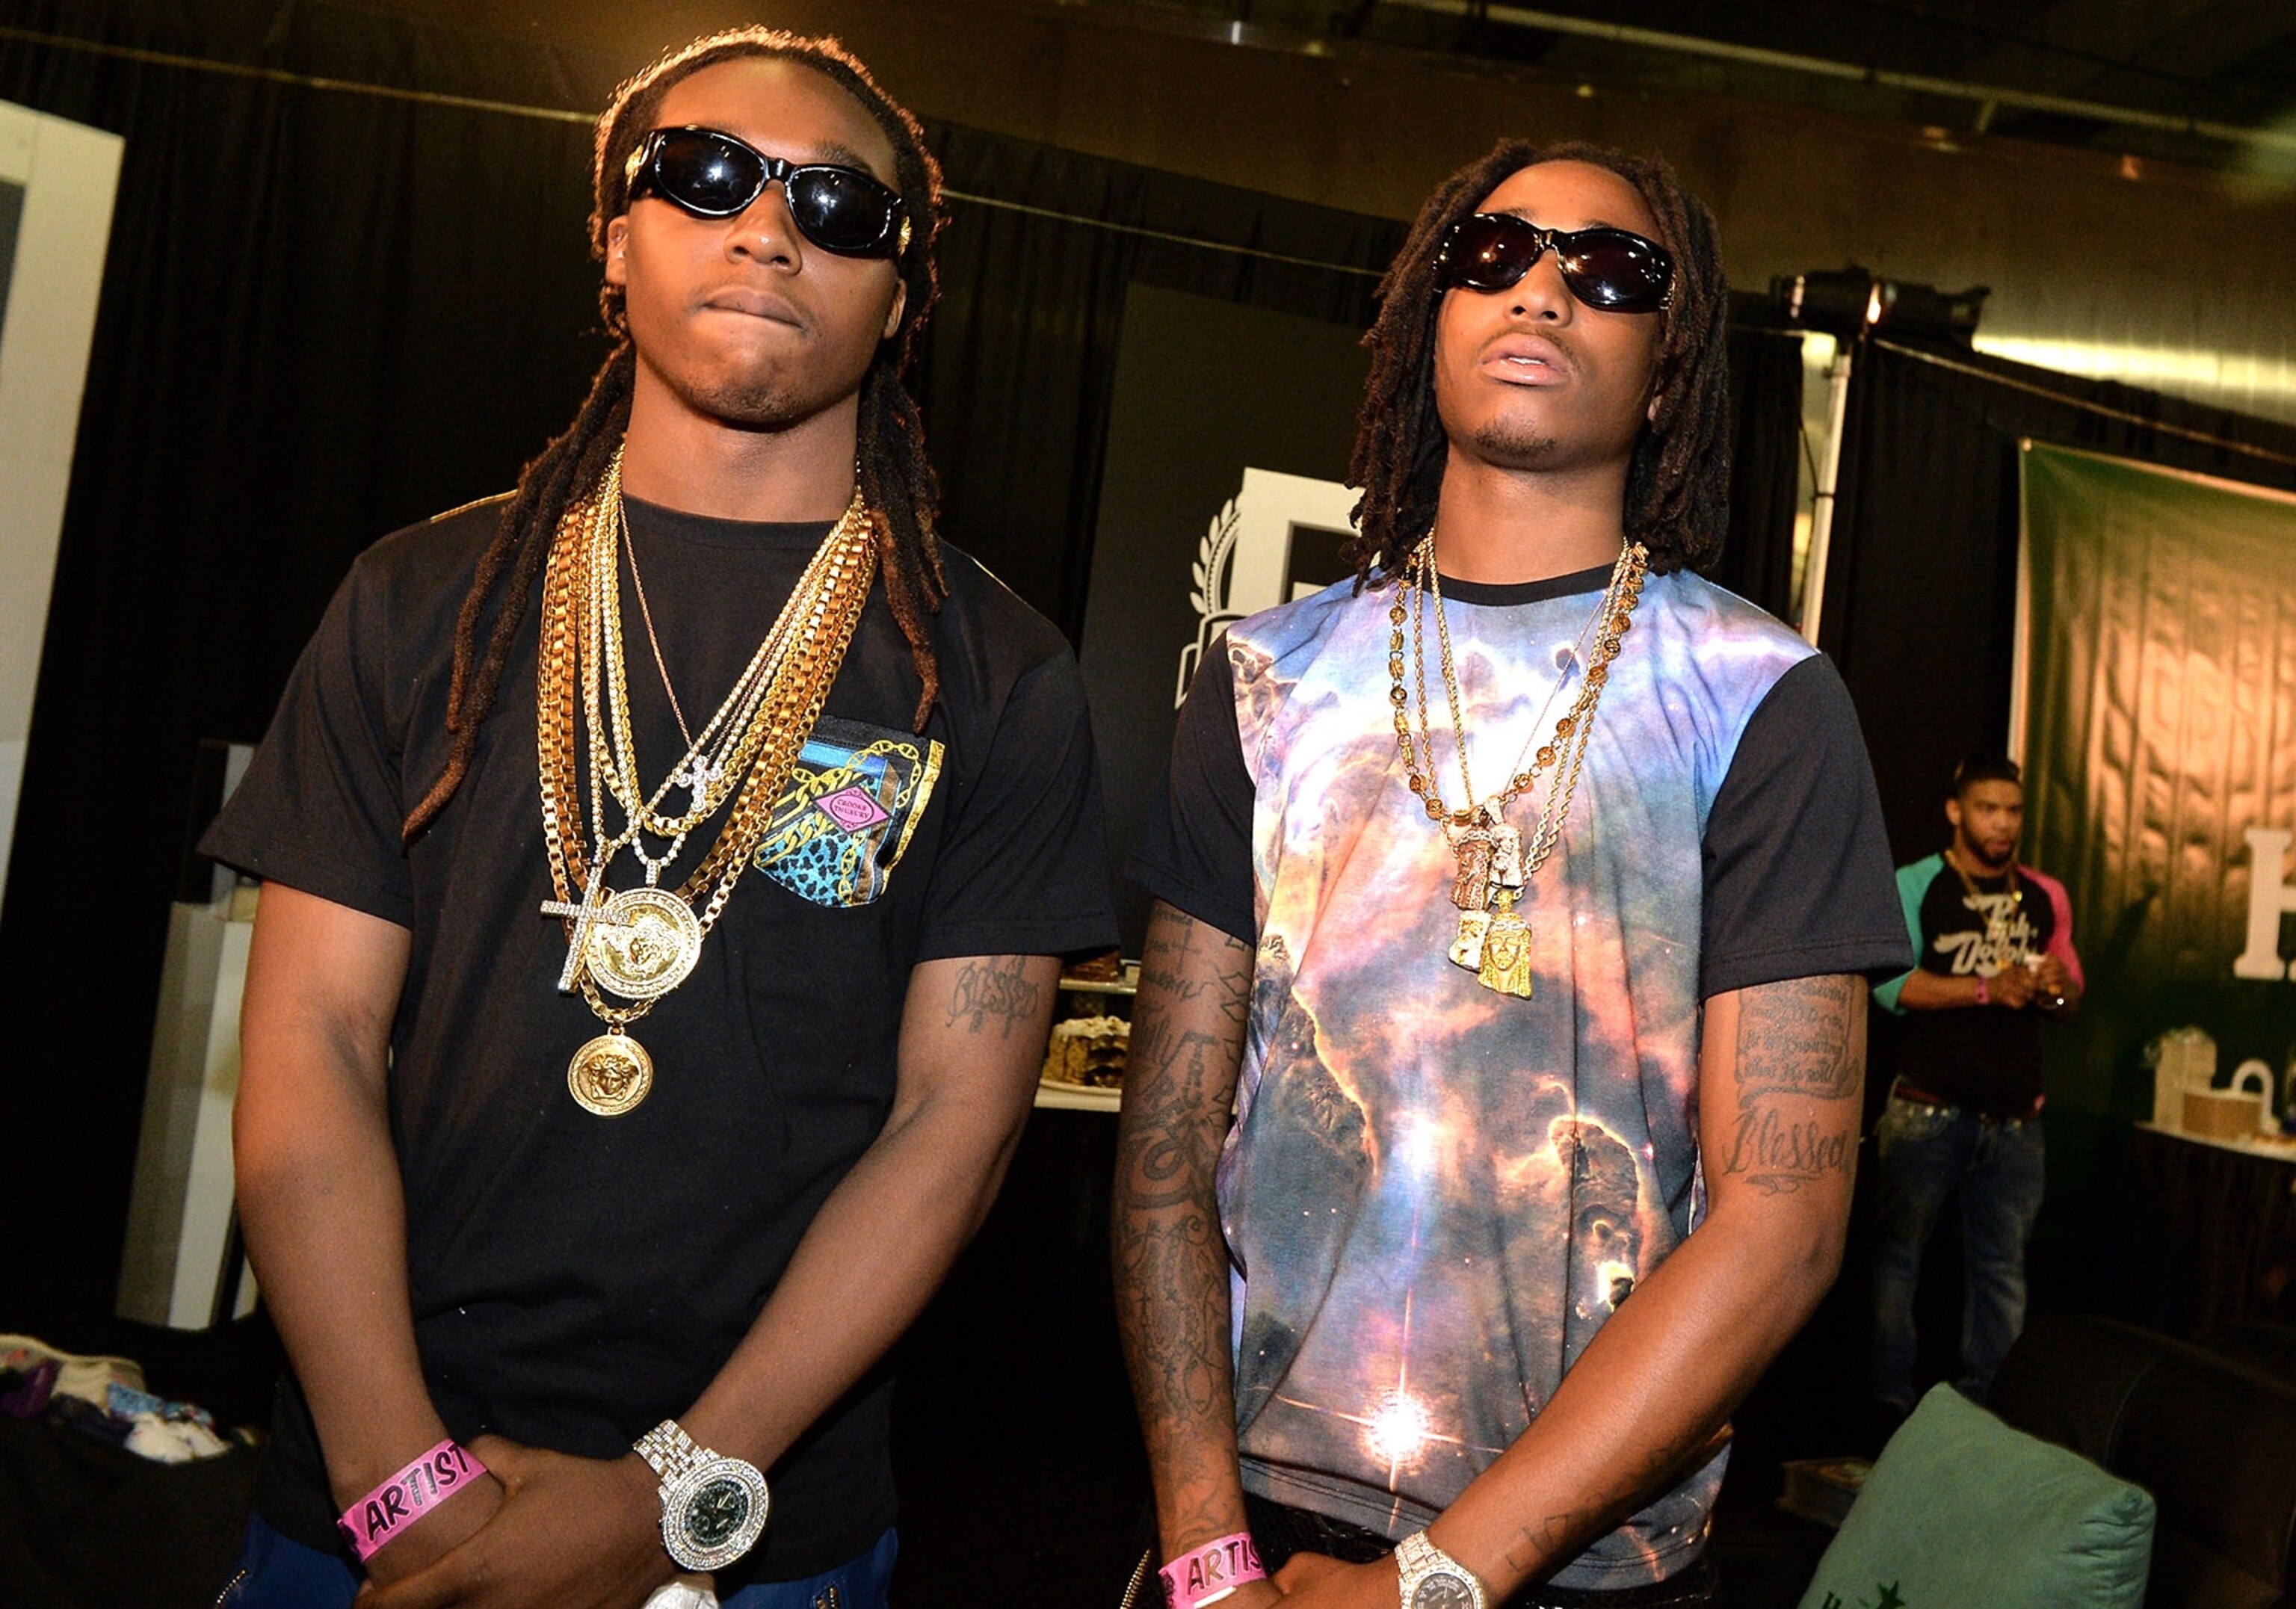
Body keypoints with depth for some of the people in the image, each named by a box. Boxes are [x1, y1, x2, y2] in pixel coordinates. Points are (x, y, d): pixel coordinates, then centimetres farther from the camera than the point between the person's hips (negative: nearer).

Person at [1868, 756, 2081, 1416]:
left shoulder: (2046, 897, 14)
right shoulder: (1916, 885, -3)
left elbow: (2070, 1000, 19)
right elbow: (1890, 983, -15)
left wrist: (2059, 991, -4)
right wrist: (1986, 989, -21)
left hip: (2015, 1117, 5)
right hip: (1928, 1110, -4)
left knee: (2002, 1266, 8)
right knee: (1898, 1252, 0)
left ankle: (1981, 1404, 18)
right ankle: (1890, 1403, 9)